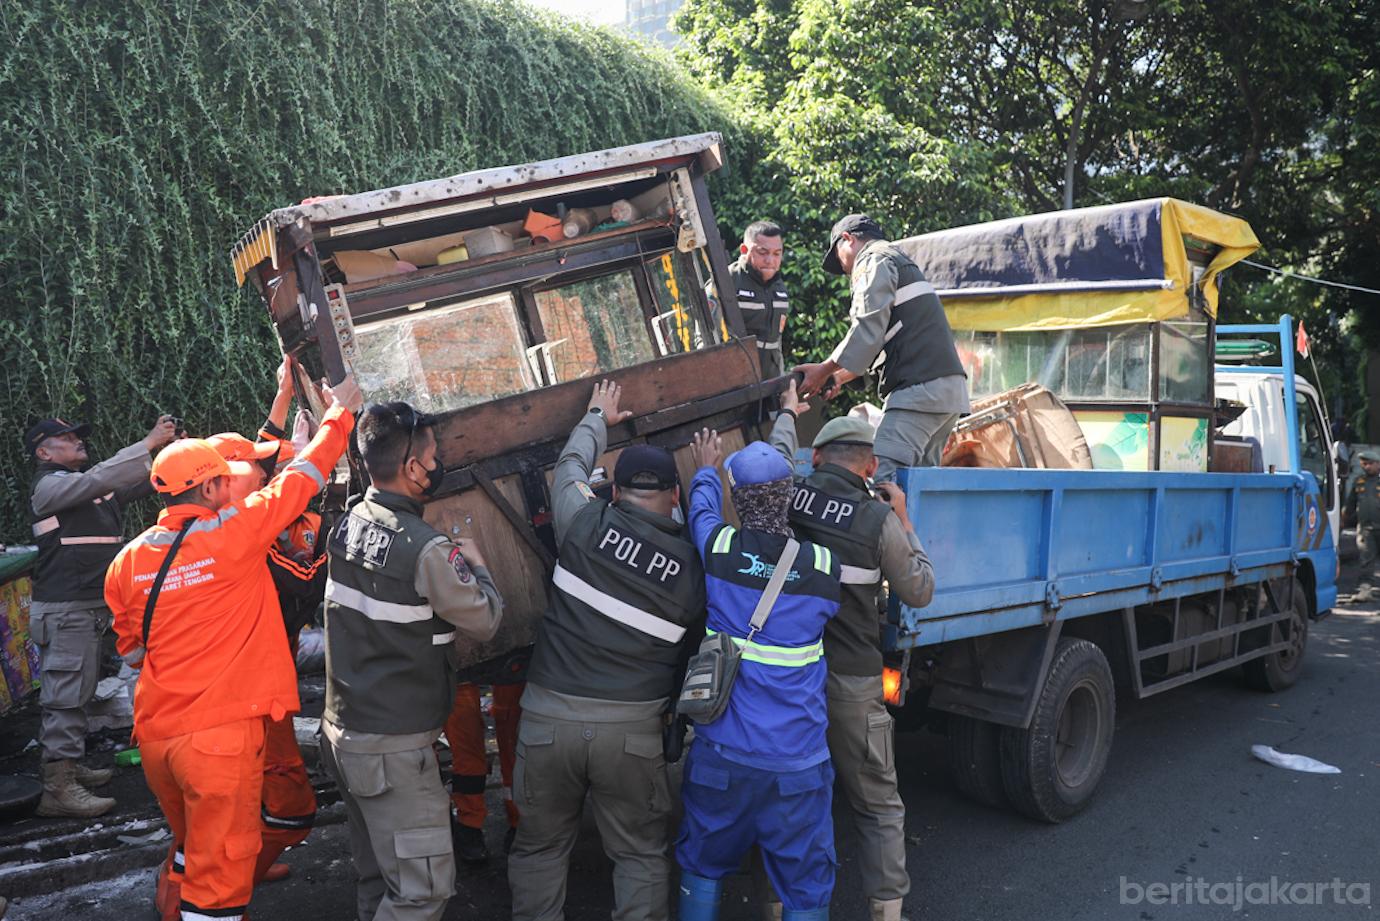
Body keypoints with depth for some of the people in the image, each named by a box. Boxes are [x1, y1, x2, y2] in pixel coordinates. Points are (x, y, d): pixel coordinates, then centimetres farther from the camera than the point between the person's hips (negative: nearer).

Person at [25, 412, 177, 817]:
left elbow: (138, 483, 16)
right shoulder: (50, 484, -9)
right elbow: (101, 478, -24)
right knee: (66, 695, -9)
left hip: (91, 607, 9)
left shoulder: (91, 490, 17)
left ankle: (69, 767, 26)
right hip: (65, 608, -9)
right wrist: (150, 442, -23)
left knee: (77, 693, 16)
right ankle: (57, 788, -7)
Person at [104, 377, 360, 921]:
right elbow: (303, 476, -2)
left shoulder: (128, 559, 5)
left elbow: (131, 649, 18)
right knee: (219, 874, 2)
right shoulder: (233, 534, -12)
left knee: (191, 847, 27)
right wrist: (340, 412, 11)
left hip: (155, 732, 7)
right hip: (221, 732, -7)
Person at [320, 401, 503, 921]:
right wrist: (477, 566, 7)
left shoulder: (346, 526, 1)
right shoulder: (427, 550, -23)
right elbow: (484, 624, -9)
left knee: (376, 878, 20)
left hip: (342, 729, 8)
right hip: (394, 749, -8)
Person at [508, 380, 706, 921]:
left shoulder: (587, 524, -2)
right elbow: (689, 650, 8)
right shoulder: (692, 567, 0)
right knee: (640, 854, 16)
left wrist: (597, 417, 32)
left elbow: (571, 464, 17)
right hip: (633, 727, 0)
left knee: (541, 847, 18)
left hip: (549, 715, 0)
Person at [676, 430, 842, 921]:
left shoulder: (718, 548, -10)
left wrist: (706, 471, 35)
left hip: (721, 754, 1)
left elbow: (702, 506, 12)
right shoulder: (825, 567, -10)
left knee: (703, 867, 21)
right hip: (796, 763, -1)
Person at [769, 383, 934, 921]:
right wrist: (904, 521, 10)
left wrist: (788, 412, 41)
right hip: (850, 684, -2)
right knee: (878, 807, 13)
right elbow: (920, 592, 2)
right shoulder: (880, 519, -11)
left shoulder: (784, 494, -3)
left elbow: (779, 450, 21)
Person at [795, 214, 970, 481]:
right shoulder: (900, 262, 31)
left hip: (920, 387, -10)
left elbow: (867, 331, -12)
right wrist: (839, 377, 23)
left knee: (883, 474, -18)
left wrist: (824, 371, -4)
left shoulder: (873, 261, 1)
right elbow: (883, 345, 29)